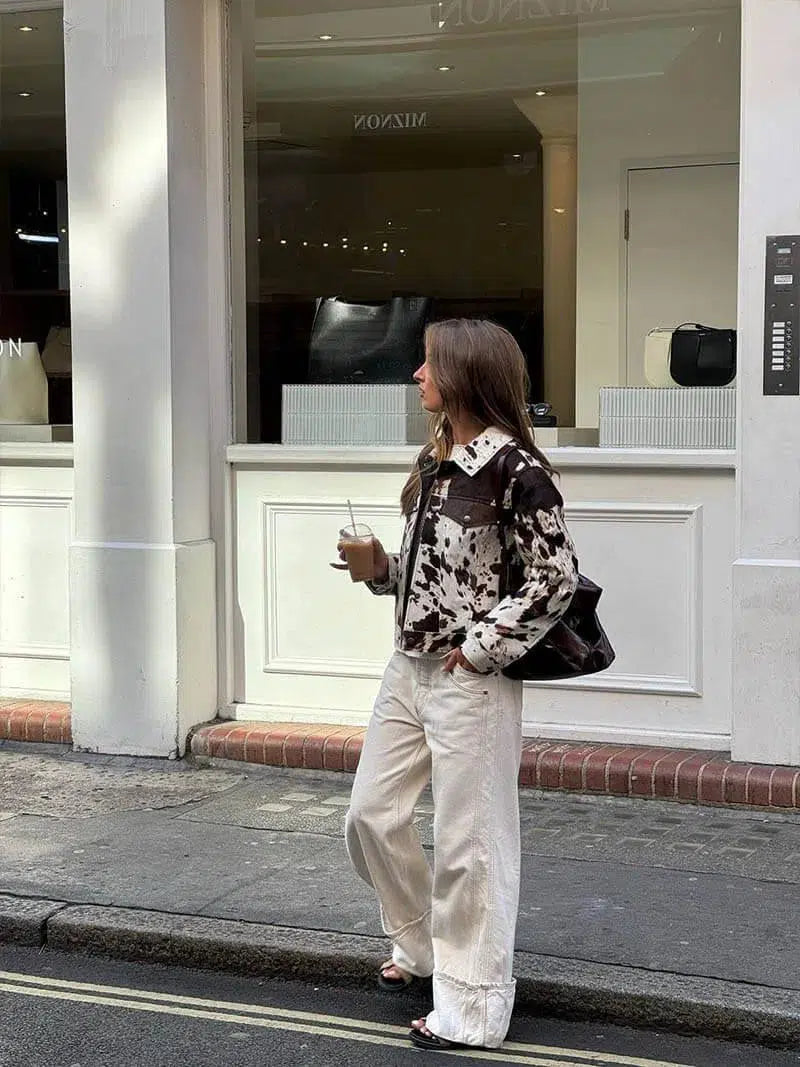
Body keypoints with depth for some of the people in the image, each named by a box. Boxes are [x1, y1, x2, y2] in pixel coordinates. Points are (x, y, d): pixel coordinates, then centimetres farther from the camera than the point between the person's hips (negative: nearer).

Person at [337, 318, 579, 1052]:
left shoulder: (512, 467, -16)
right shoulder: (433, 458, 9)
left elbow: (557, 577, -18)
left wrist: (481, 649, -16)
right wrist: (382, 568, 0)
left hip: (470, 680, -9)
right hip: (408, 668, 9)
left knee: (469, 845, 1)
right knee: (371, 816, 15)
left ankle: (471, 1007, 16)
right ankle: (422, 944, 38)